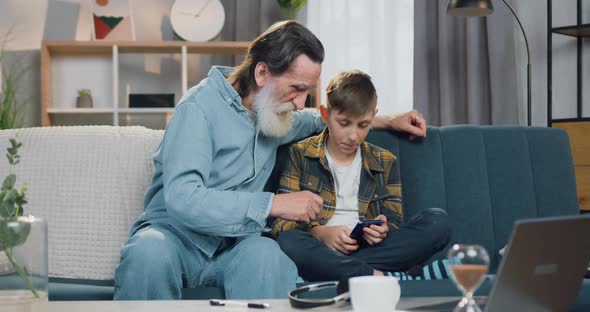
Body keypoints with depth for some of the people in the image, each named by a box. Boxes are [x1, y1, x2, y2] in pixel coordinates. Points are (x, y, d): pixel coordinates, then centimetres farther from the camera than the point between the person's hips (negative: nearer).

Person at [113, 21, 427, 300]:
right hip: (175, 232, -4)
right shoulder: (201, 106, -14)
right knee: (150, 252, -41)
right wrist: (274, 204, -25)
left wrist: (385, 121, 26)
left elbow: (314, 120, 36)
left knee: (267, 254, -34)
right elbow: (183, 199, -27)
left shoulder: (272, 107, 10)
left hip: (233, 241, 4)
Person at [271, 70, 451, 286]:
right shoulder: (301, 155, 10)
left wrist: (382, 231, -10)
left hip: (369, 249, 3)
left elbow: (394, 221, 15)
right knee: (288, 242, -37)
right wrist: (321, 233, -18)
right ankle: (381, 277, -34)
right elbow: (281, 222, 1)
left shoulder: (385, 162, 19)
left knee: (437, 221, -19)